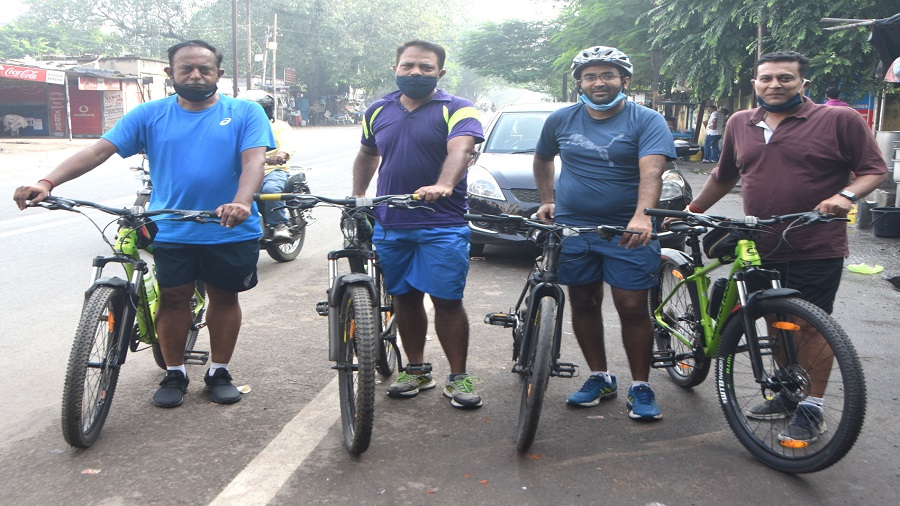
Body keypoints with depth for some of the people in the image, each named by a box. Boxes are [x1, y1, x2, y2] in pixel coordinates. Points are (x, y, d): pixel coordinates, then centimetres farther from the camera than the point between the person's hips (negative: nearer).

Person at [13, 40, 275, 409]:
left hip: (231, 230, -1)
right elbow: (98, 150, -5)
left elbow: (254, 160, -15)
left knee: (224, 297, 10)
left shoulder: (245, 113, 0)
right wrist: (48, 183, -19)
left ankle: (219, 372, 26)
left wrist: (242, 201, -35)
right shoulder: (150, 115, 3)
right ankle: (174, 374, 25)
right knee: (173, 297, 6)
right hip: (170, 230, 1)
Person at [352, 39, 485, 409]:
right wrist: (357, 197, 17)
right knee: (405, 298, 12)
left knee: (447, 301, -2)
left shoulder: (456, 110, -5)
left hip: (442, 226, -5)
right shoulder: (378, 111, 12)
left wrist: (443, 186, -42)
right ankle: (416, 370, 27)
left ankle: (458, 377, 11)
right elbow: (367, 155, 27)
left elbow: (461, 150, -24)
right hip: (390, 225, 5)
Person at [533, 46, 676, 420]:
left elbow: (651, 172, -21)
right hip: (571, 228, 4)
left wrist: (641, 217, -38)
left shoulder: (647, 121, -6)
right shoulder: (561, 120, 7)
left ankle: (641, 388, 11)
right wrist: (547, 200, 13)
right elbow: (542, 159, 25)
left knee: (632, 308, -3)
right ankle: (600, 377, 25)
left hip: (628, 231, -4)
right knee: (583, 304, 10)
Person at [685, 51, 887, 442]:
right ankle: (786, 395, 31)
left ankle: (812, 409, 13)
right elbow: (724, 176, 22)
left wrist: (845, 195, -20)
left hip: (816, 249, -5)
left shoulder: (840, 120, -4)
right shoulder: (740, 124, 10)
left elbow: (874, 169, -2)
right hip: (762, 248, 5)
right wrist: (691, 211, 24)